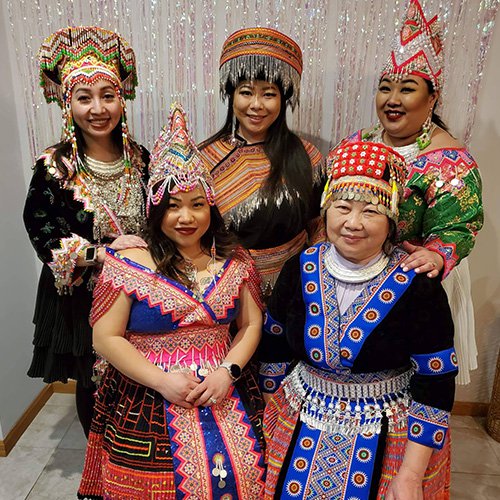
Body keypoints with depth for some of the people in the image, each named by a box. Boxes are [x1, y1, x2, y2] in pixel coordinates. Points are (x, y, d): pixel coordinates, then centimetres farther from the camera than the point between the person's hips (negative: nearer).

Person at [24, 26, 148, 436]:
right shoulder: (54, 167, -9)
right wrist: (102, 252, -23)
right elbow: (43, 236, -11)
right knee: (93, 384, 15)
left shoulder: (140, 158, 0)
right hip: (83, 299, -2)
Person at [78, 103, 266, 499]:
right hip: (146, 405, -2)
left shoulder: (235, 261, 4)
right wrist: (163, 380, -13)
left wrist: (228, 370, -9)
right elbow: (106, 338, -6)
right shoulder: (128, 262, -6)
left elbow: (251, 324, 6)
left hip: (220, 394, 2)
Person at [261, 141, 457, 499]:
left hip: (390, 435, -2)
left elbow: (436, 383, -13)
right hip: (302, 424, 3)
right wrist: (266, 420, 8)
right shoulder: (300, 270, -11)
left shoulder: (417, 286, -19)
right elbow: (274, 347, 2)